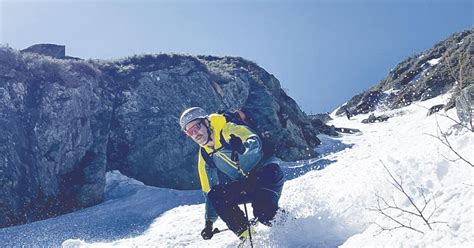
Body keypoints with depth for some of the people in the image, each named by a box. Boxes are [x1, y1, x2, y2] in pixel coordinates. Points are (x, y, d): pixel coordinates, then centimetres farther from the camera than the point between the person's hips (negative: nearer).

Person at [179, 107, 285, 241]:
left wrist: (243, 147, -52)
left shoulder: (228, 130, -11)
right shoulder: (205, 156, 9)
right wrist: (209, 221, 12)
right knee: (215, 194, -17)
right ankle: (247, 235, -12)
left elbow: (255, 142, -29)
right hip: (246, 186, 7)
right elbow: (208, 191, 14)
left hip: (268, 171, -7)